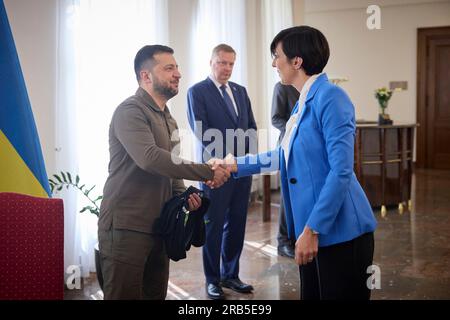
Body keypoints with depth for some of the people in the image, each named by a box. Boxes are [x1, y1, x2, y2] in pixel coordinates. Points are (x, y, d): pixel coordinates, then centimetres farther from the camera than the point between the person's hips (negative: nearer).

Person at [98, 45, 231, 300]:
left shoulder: (167, 118, 18)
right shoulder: (130, 111, -12)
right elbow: (150, 158, -27)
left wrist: (183, 194, 2)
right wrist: (207, 172, -25)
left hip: (158, 226, 8)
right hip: (126, 226, -8)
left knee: (156, 294, 12)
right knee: (124, 295, -2)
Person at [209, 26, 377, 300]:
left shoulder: (330, 97, -16)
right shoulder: (304, 102, 11)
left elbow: (341, 171, -21)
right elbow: (285, 156, 23)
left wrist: (312, 229, -21)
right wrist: (235, 165, 21)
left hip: (341, 231, -9)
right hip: (313, 227, 9)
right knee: (312, 294, 17)